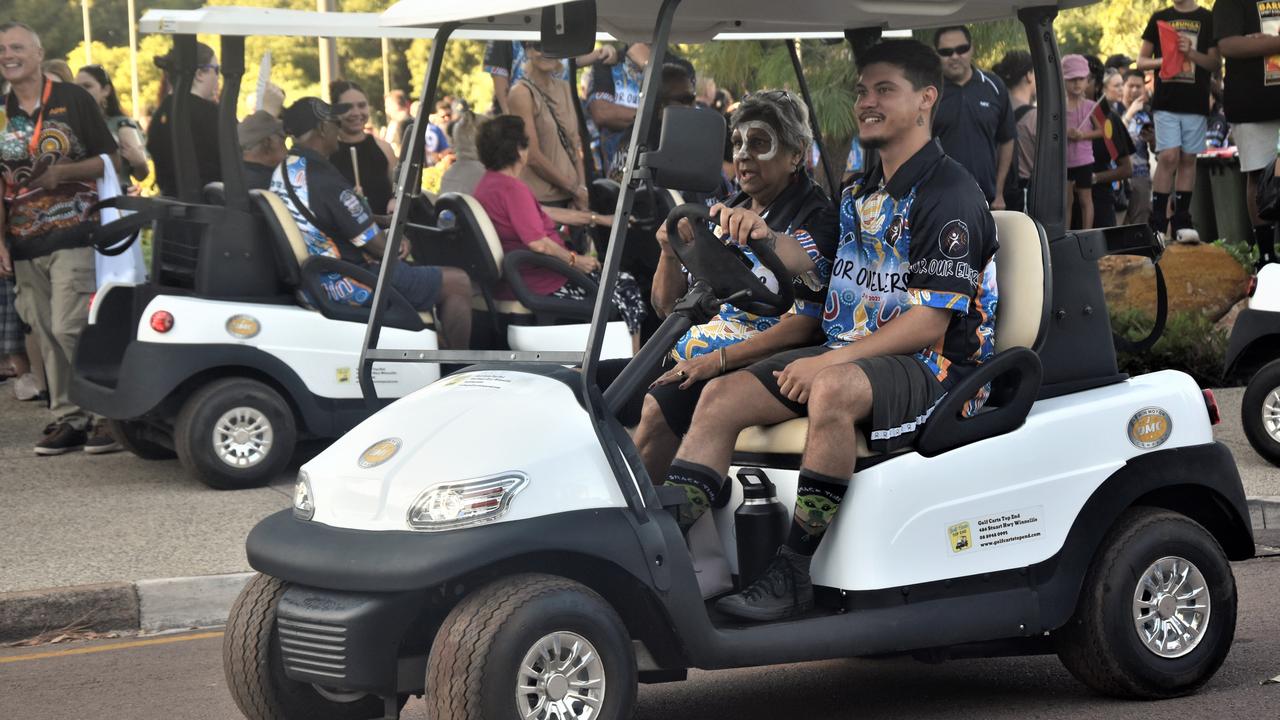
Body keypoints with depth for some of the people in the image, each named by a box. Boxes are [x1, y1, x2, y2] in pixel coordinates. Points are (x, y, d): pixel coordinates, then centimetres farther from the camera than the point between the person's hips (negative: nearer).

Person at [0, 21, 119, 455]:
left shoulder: (73, 100, -1)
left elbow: (109, 159, -1)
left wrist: (62, 173, -17)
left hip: (74, 236, -5)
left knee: (69, 330, -13)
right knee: (48, 336, 6)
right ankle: (68, 418, 13)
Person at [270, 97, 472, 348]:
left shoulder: (281, 173, 7)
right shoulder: (324, 179, -24)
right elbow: (378, 247, -19)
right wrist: (396, 246, 5)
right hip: (343, 286, -10)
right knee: (458, 283, -4)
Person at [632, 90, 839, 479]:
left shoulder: (814, 221, -5)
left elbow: (801, 326, -15)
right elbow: (668, 305, 17)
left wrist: (718, 360, -21)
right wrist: (671, 253, -3)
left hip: (748, 365, -8)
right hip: (685, 356, 8)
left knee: (657, 410, -29)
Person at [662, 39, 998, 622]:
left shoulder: (949, 196, -11)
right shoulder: (864, 192, 17)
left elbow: (930, 320, -18)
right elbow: (821, 264, 25)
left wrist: (829, 361, -23)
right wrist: (765, 237, 3)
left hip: (931, 364, -9)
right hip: (851, 354, 9)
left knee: (833, 390, -39)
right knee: (723, 395, -9)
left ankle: (795, 572, -33)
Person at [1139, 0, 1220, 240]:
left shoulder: (1207, 19, 6)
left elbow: (1216, 63, 3)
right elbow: (1141, 61, 12)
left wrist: (1191, 53, -15)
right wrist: (1161, 61, -9)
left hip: (1196, 102, 1)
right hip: (1166, 101, -1)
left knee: (1188, 158, 4)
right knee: (1169, 156, -10)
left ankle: (1181, 220, 10)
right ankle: (1157, 221, -8)